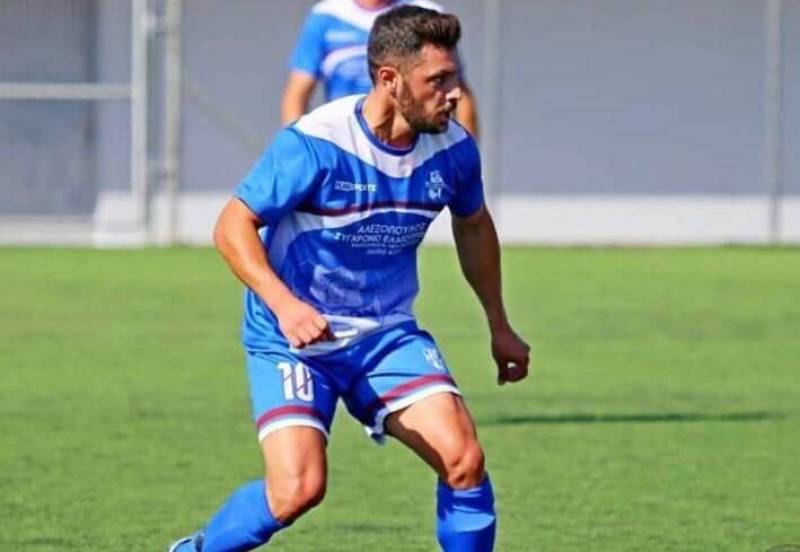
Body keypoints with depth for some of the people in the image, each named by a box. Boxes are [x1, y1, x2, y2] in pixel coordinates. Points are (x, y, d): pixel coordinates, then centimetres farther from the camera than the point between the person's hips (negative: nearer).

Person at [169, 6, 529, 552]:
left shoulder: (453, 149, -5)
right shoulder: (315, 144, -23)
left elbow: (474, 226, 16)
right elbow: (233, 226, -18)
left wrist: (500, 327, 22)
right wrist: (283, 304, -33)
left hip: (387, 333, 5)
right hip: (292, 337, -5)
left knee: (465, 460, -15)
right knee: (299, 489, -20)